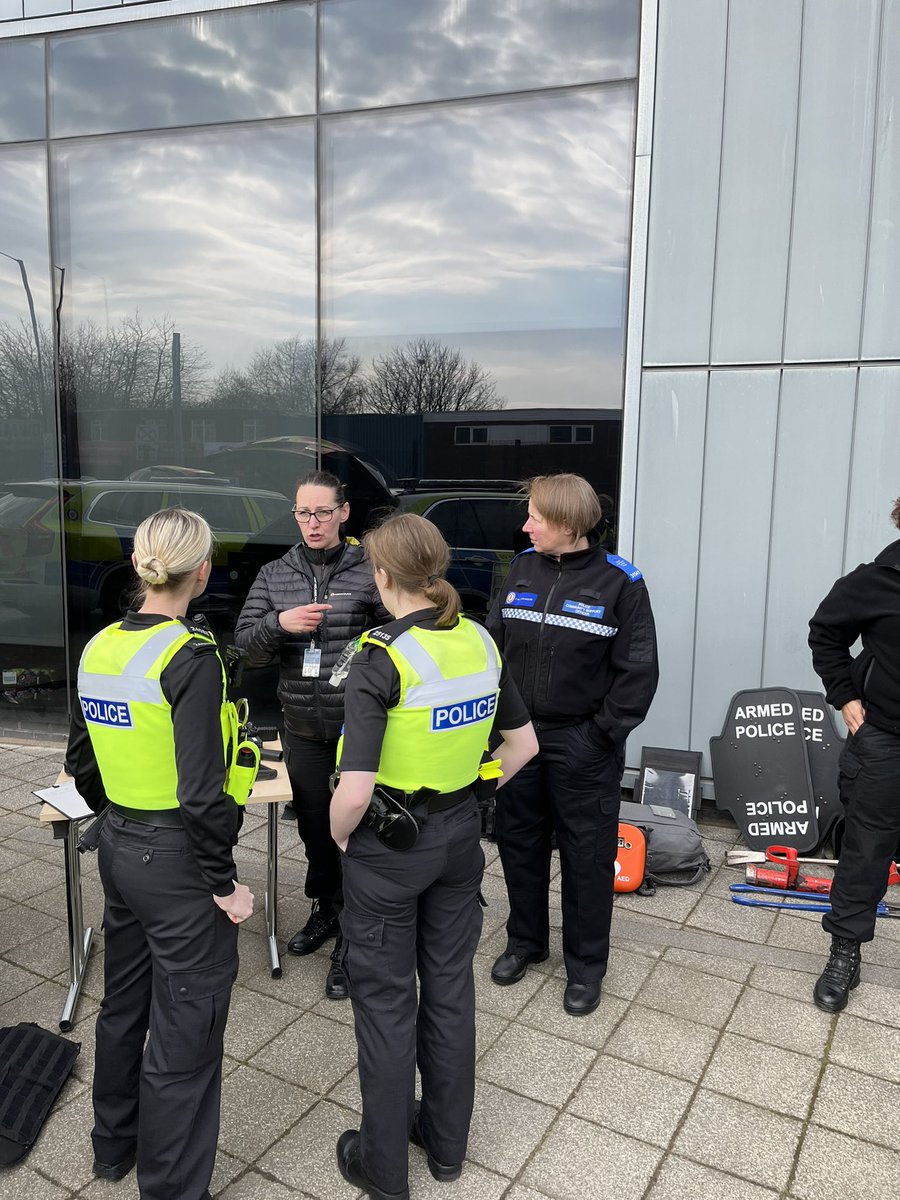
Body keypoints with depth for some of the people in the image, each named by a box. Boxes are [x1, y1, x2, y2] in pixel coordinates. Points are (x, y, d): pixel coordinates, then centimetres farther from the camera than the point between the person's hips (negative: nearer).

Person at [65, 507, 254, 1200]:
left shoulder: (99, 648, 1)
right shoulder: (190, 656, -22)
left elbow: (81, 763, 11)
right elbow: (202, 792, -24)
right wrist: (225, 882, -14)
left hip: (119, 851, 9)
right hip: (178, 862, -8)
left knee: (125, 1005, 27)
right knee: (185, 1035, 9)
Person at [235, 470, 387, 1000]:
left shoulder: (369, 571, -6)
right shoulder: (275, 575, 6)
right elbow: (245, 643, 3)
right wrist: (279, 623, -16)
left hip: (360, 728, -4)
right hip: (303, 730, 4)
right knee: (314, 827, 19)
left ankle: (351, 942, 17)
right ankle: (326, 910, 42)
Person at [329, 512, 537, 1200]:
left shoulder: (381, 660, -23)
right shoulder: (481, 642, -4)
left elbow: (355, 791, -27)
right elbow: (524, 745, 4)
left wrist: (339, 834, -7)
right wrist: (466, 796, 10)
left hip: (388, 847, -5)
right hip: (461, 835, 6)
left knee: (385, 999, 12)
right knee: (450, 986, 20)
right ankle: (447, 1142, 39)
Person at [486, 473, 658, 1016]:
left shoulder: (619, 582, -11)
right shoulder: (523, 569, 3)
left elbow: (638, 671, -10)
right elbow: (495, 642, 8)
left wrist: (602, 734, -13)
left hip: (582, 747, -4)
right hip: (519, 736, 5)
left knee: (587, 855, 8)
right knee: (519, 842, 17)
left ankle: (586, 964, 28)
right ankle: (525, 940, 39)